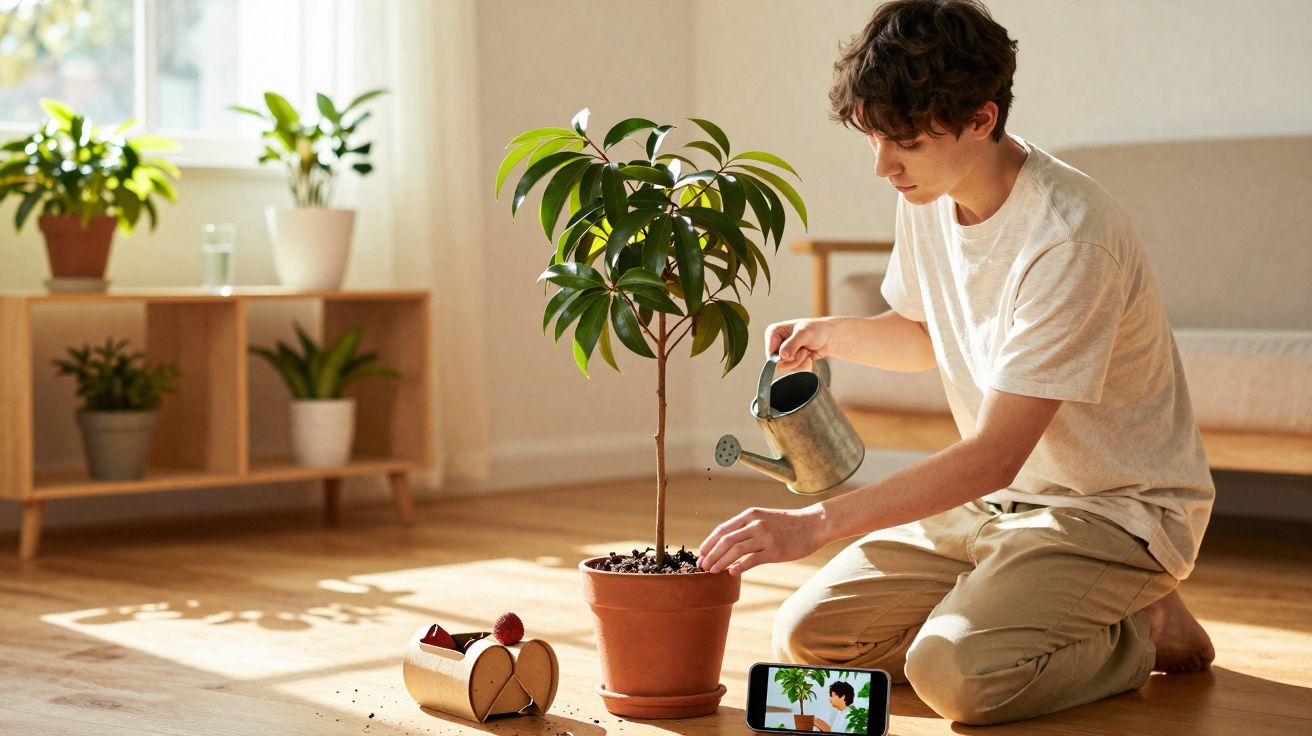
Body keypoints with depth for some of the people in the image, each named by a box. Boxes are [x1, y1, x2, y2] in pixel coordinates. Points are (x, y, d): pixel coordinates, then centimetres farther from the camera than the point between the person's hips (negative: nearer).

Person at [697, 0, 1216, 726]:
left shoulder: (1068, 238, -28)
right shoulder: (928, 196, -2)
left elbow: (994, 454, -29)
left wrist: (815, 523, -33)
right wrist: (830, 335, -4)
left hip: (1115, 507, -8)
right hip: (995, 496, 8)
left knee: (955, 672, -30)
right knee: (804, 635, -4)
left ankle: (1140, 630, -2)